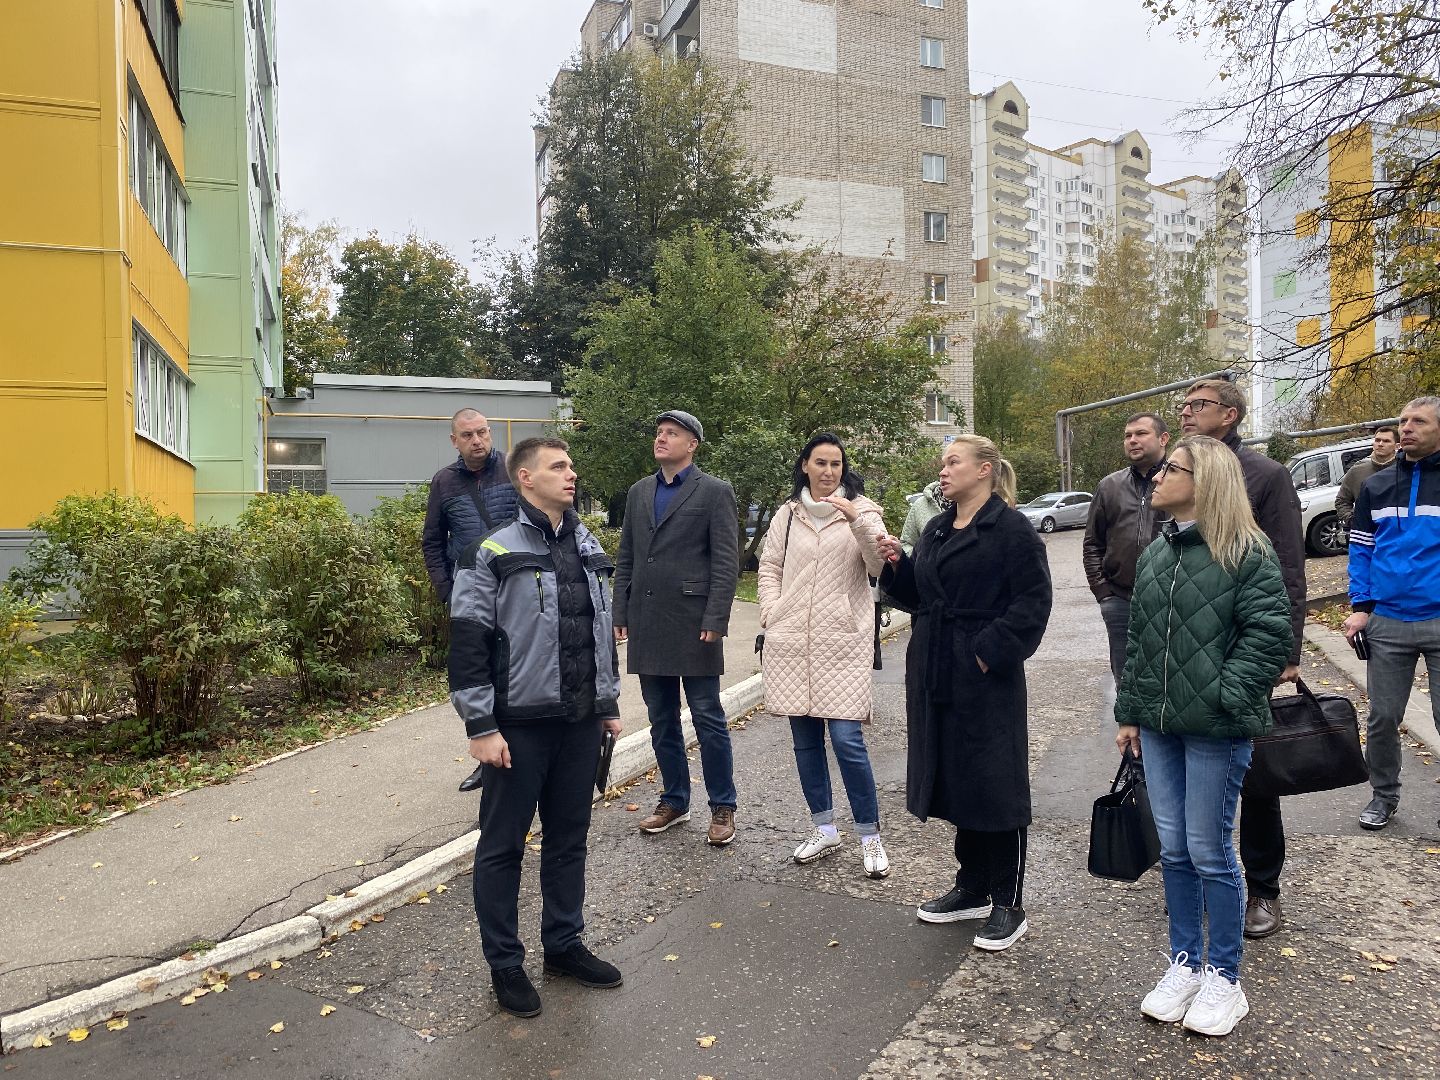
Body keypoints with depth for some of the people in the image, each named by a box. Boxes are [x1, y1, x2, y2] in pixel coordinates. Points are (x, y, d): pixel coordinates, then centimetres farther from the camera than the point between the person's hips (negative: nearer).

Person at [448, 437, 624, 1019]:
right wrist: (480, 727, -13)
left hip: (580, 723, 6)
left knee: (570, 838, 16)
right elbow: (467, 644, -11)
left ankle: (564, 944, 33)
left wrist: (609, 703, 17)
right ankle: (505, 964, 23)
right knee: (503, 845, 7)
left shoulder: (588, 549, 10)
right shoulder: (492, 553, -9)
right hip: (519, 726, -5)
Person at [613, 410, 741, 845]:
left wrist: (715, 621, -15)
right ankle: (674, 801, 27)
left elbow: (726, 562, -8)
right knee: (661, 720, 13)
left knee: (708, 718, 2)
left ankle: (722, 808, 15)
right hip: (648, 626, 6)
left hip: (693, 624, -5)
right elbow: (625, 558, 15)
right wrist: (620, 614, 8)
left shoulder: (715, 492, -3)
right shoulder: (638, 492, 14)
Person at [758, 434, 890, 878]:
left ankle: (870, 835, 8)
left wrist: (859, 521, -23)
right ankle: (823, 828, 26)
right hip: (791, 642, 4)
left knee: (847, 738, -9)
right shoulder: (787, 514, 12)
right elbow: (769, 568, 15)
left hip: (842, 640, -3)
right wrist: (773, 615, 2)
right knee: (805, 739, 10)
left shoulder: (862, 510, 3)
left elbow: (882, 565, -10)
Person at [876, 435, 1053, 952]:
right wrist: (898, 565, 0)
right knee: (954, 782, 15)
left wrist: (992, 653, -19)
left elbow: (1033, 601, -15)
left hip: (986, 679, -7)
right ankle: (971, 888, 30)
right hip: (936, 675, 8)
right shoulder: (936, 531, 14)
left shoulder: (1011, 529, -9)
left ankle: (1008, 905, 16)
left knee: (994, 785, 1)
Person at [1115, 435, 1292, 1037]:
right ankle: (1185, 964, 28)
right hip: (1158, 725, 6)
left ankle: (1223, 979, 21)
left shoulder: (1247, 553, -8)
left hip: (1216, 730, -6)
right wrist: (1128, 713, 13)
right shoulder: (1156, 555, 11)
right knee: (1173, 850, 13)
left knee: (1210, 852, 4)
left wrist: (1225, 695, -18)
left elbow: (1269, 632, -13)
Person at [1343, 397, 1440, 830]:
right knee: (1382, 718, 10)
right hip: (1386, 624, 3)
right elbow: (1360, 551, 10)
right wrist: (1361, 608, 0)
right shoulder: (1376, 487, 8)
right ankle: (1384, 795, 26)